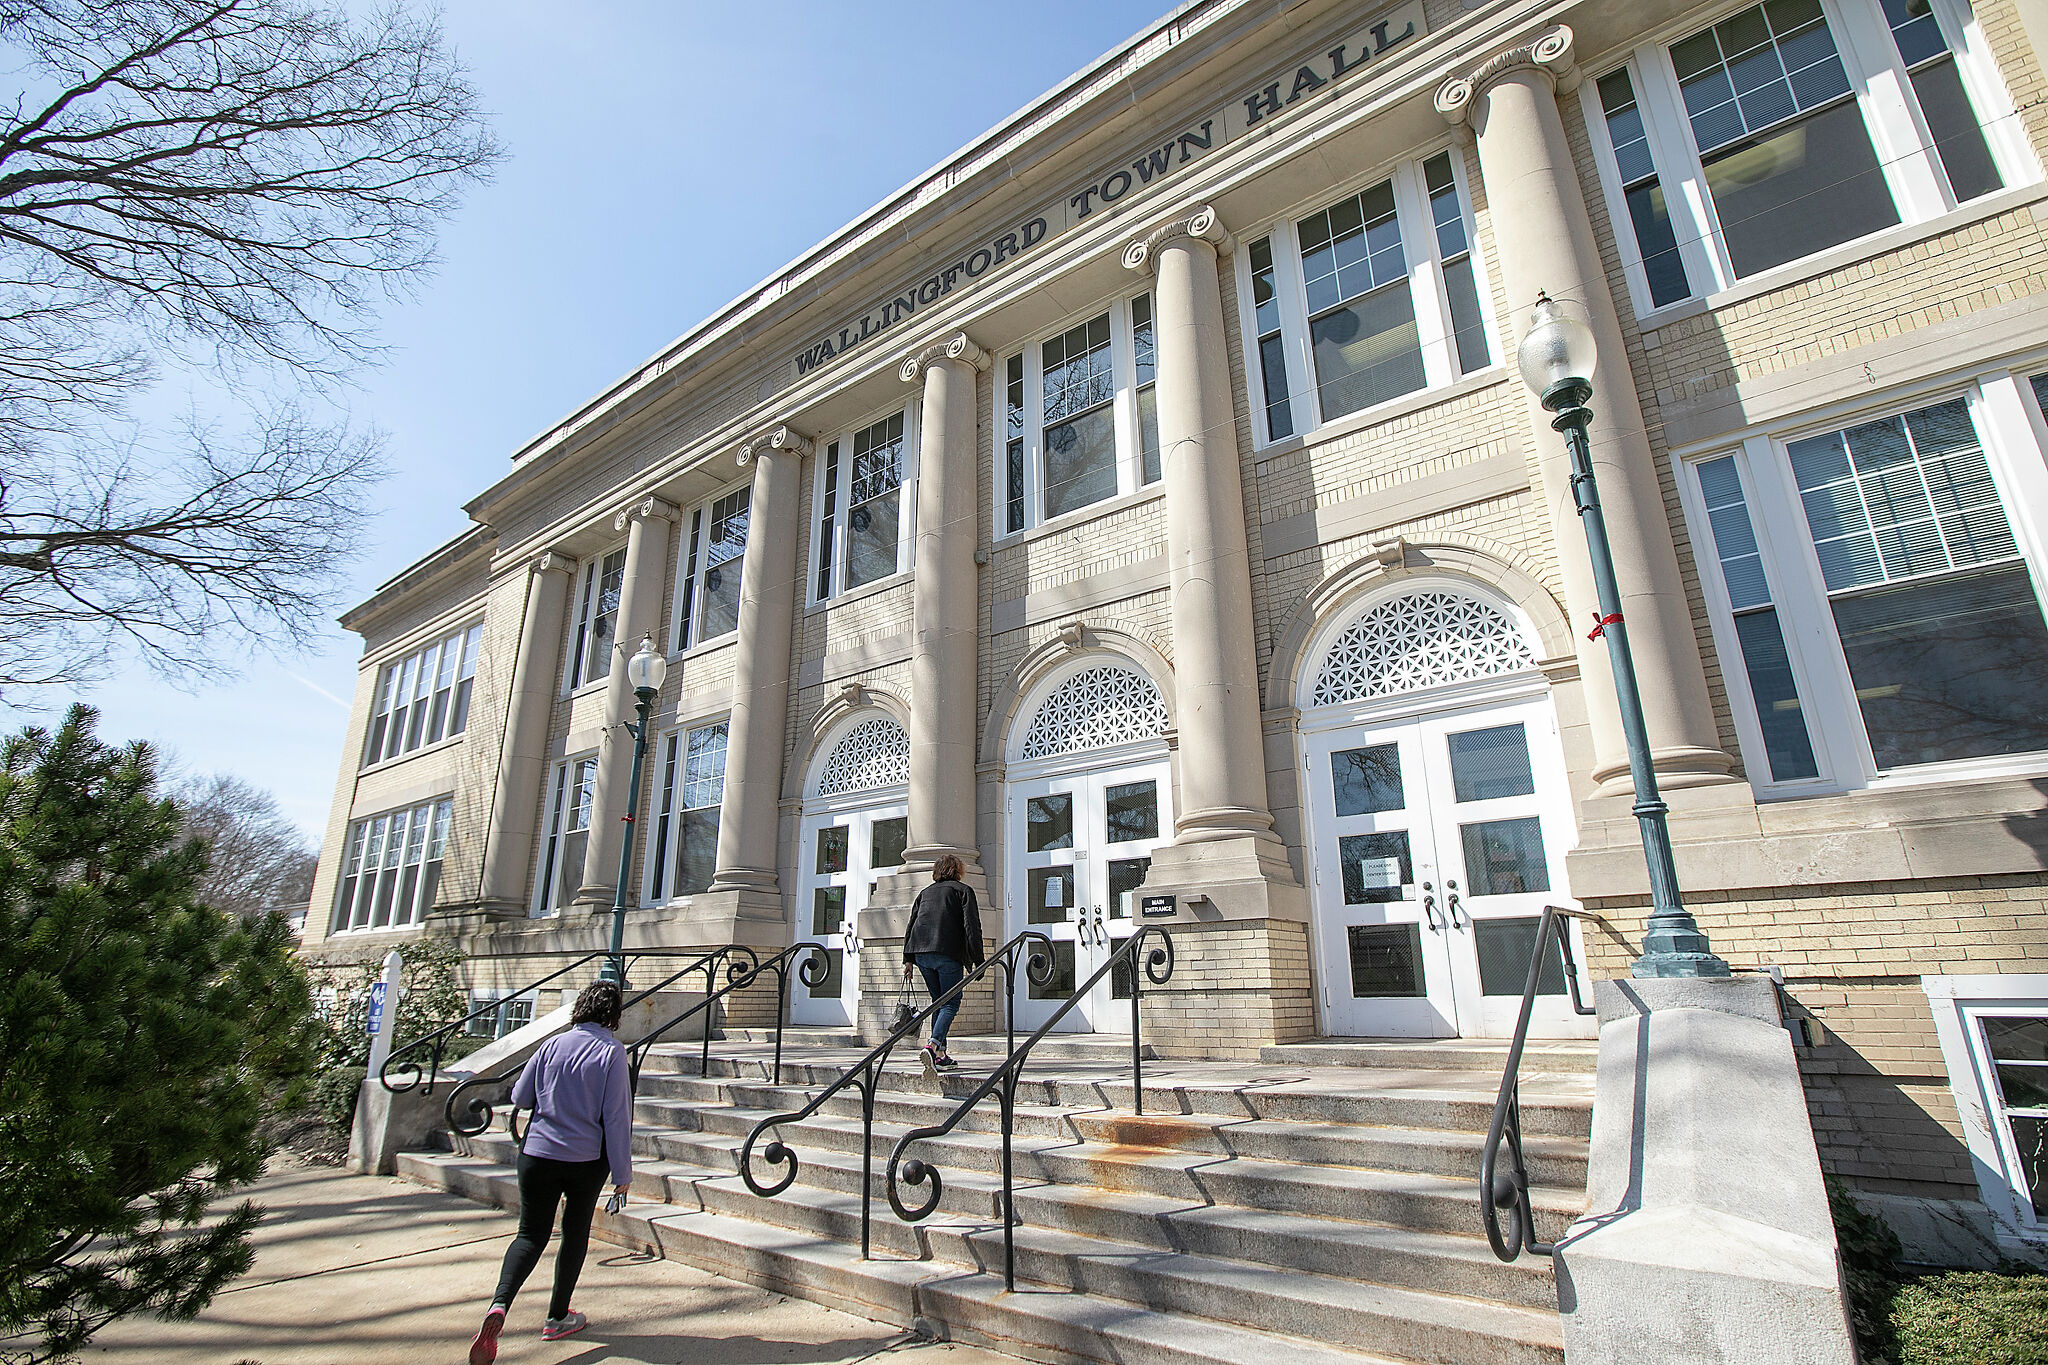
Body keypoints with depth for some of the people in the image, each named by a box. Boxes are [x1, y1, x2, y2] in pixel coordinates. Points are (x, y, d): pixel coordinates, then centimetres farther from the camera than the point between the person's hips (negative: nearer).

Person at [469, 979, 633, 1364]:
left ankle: (498, 1306, -14)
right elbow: (617, 1116, -14)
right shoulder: (612, 1051, -14)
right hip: (587, 1159, -2)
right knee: (575, 1232, 17)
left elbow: (519, 1097, 6)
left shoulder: (553, 1044, -3)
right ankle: (557, 1318, 27)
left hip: (538, 1154, 2)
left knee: (531, 1234, 9)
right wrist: (623, 1173, -5)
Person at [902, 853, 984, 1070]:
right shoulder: (963, 890, 8)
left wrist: (908, 959, 17)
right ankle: (933, 1045, -23)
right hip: (948, 953, -5)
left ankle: (940, 1054, 13)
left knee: (938, 1001, 16)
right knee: (951, 1003, -1)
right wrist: (977, 961, -2)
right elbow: (972, 926, -2)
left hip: (921, 953, 5)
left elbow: (911, 925, 18)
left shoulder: (925, 892, 23)